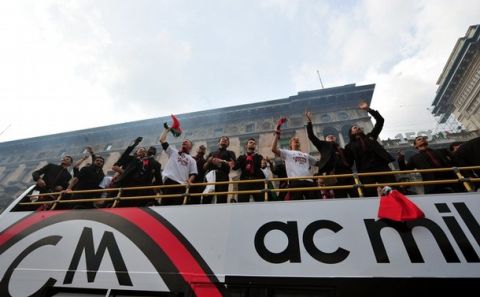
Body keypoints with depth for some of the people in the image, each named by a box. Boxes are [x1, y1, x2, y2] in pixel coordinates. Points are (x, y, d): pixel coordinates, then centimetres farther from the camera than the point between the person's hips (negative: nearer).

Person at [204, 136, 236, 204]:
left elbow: (232, 164, 1)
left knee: (221, 200, -12)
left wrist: (222, 161, -10)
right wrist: (208, 161, 1)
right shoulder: (211, 153, 28)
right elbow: (205, 167, 21)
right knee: (206, 199, -7)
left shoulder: (230, 153, 20)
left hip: (223, 177, -2)